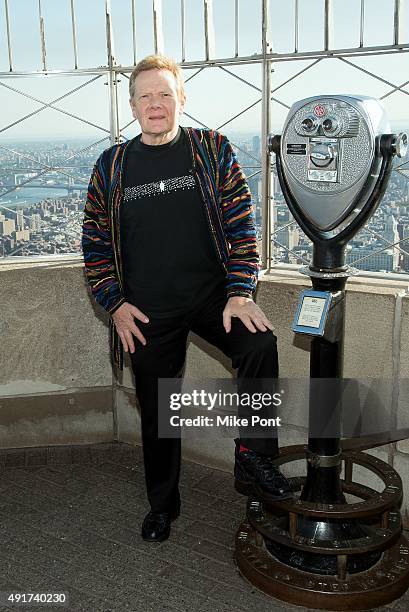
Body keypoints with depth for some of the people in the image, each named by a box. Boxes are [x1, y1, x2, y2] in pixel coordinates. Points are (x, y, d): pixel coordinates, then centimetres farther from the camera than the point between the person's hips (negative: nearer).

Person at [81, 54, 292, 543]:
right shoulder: (112, 166, 4)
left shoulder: (212, 150, 1)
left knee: (260, 344, -29)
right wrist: (115, 304, -3)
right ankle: (162, 505, 33)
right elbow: (95, 244, 7)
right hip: (147, 313, 1)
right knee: (156, 412, 10)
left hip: (212, 295, -1)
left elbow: (241, 225, -2)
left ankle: (254, 460, -10)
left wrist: (239, 292, -12)